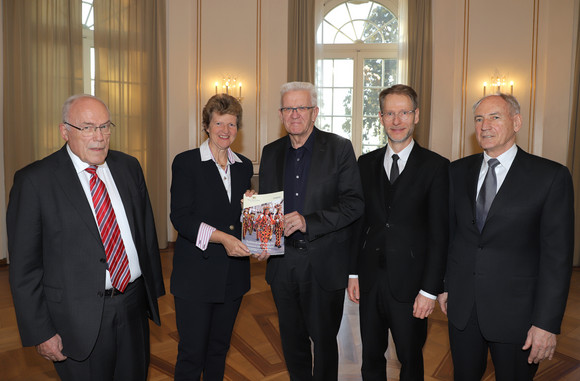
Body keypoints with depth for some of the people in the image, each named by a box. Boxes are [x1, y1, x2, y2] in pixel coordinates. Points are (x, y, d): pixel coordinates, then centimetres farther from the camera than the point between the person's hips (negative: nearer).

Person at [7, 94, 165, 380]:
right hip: (79, 320, -4)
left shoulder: (129, 167, 4)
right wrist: (40, 332, -8)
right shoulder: (34, 180, -10)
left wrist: (154, 289, 9)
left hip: (134, 305, 4)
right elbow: (24, 265, -8)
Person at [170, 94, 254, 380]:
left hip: (233, 273, 5)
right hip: (196, 273, -4)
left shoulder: (244, 166, 10)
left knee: (219, 348, 17)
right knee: (192, 352, 4)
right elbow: (180, 217, -13)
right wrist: (220, 237, -25)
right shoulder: (186, 162, -5)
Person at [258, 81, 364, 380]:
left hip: (324, 265, -4)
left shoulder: (339, 148, -5)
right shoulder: (271, 152, 8)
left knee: (324, 341, 12)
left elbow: (354, 203, -12)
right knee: (292, 342, 18)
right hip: (282, 263, 4)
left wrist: (309, 221, -22)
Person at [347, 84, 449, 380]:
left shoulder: (435, 166, -6)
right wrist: (353, 272, 4)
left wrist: (430, 290, -10)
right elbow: (358, 220, 8)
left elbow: (439, 234, -8)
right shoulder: (366, 163, 5)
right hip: (370, 280, 3)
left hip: (409, 284, -3)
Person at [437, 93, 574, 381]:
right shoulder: (458, 171, 4)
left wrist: (547, 322, -12)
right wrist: (444, 284, 8)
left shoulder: (552, 176, -9)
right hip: (461, 305, 4)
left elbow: (557, 255, -11)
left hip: (515, 311, -3)